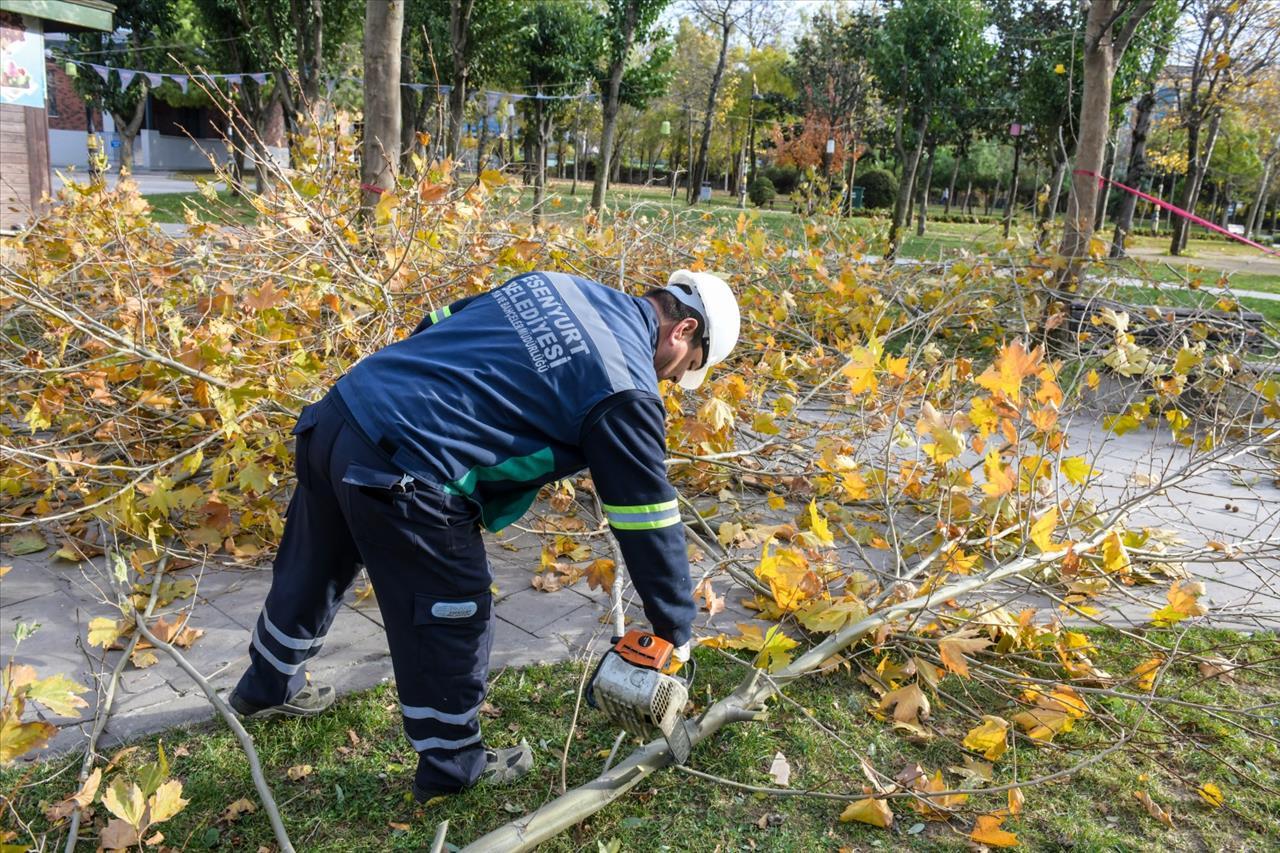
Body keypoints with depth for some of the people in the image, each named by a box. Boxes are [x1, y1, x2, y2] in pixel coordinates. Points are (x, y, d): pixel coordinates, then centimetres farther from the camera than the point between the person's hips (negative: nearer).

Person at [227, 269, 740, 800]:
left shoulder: (553, 284, 15)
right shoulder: (625, 388, -7)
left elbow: (433, 330, 22)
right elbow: (650, 522, -3)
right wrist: (676, 631, 9)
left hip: (334, 418, 9)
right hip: (399, 477, -9)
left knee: (311, 574, 31)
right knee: (453, 620, 12)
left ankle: (267, 688, 58)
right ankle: (452, 766, 34)